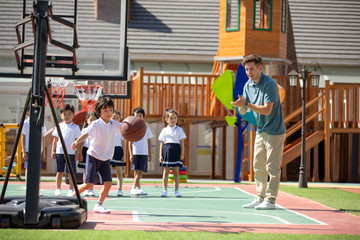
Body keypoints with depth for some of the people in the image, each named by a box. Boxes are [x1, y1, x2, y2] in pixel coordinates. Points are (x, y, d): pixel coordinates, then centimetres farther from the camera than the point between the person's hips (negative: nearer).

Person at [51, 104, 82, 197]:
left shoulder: (75, 127, 1)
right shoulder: (59, 126, 8)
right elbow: (55, 139, 13)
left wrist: (78, 152, -2)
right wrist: (53, 150, 9)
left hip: (71, 152, -2)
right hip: (59, 152, 2)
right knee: (59, 172, 6)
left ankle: (71, 190, 8)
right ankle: (58, 189, 13)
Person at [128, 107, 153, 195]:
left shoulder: (146, 128, 10)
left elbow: (149, 141, 14)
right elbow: (130, 142, 3)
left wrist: (149, 154, 11)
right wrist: (130, 154, -4)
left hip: (144, 153, 2)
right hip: (135, 152, -2)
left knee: (140, 171, -5)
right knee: (136, 171, -2)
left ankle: (135, 188, -3)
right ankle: (138, 188, 2)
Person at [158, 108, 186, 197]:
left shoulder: (179, 130, 8)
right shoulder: (164, 130, 9)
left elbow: (182, 142, 6)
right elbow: (162, 143, 8)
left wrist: (182, 154, -1)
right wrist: (160, 155, 1)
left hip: (176, 150, 0)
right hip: (166, 150, 1)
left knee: (176, 172, 0)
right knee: (166, 171, 1)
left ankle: (176, 190, 4)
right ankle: (164, 190, 3)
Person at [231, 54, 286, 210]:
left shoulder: (270, 84, -18)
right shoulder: (248, 85, 5)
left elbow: (267, 110, -25)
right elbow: (243, 112, 5)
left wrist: (247, 104, -29)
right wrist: (240, 105, -17)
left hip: (274, 131, -8)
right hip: (260, 131, 8)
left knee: (272, 167, -5)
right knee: (258, 166, 9)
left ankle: (270, 200, 0)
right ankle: (260, 197, 16)